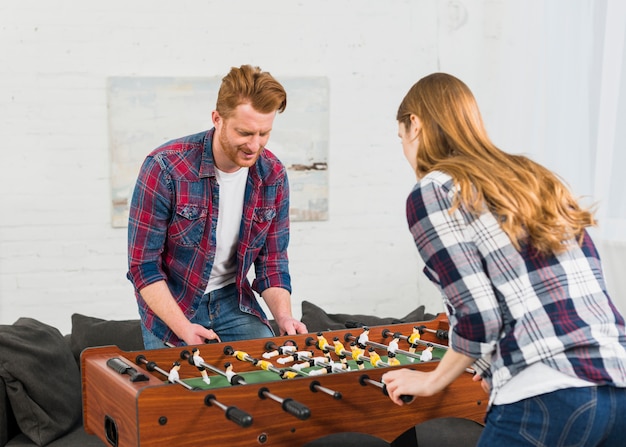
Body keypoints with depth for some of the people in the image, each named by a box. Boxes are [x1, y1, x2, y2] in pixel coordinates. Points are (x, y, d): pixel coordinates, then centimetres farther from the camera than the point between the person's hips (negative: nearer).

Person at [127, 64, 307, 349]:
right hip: (172, 305, -3)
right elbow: (143, 266, -19)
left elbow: (272, 264, 1)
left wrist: (284, 317, -18)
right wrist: (184, 328, -30)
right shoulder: (164, 169, -23)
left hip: (234, 302, 3)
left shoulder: (273, 176, -9)